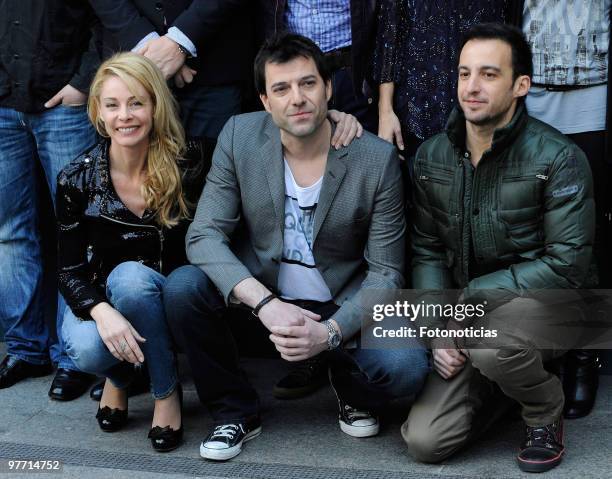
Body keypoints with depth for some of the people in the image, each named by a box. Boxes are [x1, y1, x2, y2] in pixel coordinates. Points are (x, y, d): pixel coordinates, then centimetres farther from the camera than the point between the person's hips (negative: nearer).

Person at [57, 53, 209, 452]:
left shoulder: (189, 163, -14)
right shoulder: (77, 180, -12)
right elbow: (70, 271, -12)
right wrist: (102, 312, -30)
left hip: (168, 298, 0)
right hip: (102, 297, 1)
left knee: (131, 276, -35)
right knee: (89, 350, -33)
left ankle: (167, 392, -13)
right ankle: (119, 377, 6)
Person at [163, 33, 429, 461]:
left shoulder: (377, 159, -14)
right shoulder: (239, 136, -9)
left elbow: (385, 274, -10)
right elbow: (204, 236, -12)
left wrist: (329, 333, -27)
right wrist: (266, 304, -28)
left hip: (342, 313, -2)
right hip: (259, 303, 2)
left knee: (406, 367, -29)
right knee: (182, 287, -25)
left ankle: (352, 390, 11)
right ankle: (235, 411, -1)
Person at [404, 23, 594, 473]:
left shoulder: (558, 158, -16)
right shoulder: (431, 156, 0)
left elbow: (567, 265, -19)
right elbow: (427, 251, 5)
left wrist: (468, 297, -19)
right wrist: (440, 324, -10)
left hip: (542, 305, -4)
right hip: (468, 317, 5)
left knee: (490, 338, -39)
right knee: (425, 441, -9)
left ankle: (547, 414, -4)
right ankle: (513, 375, 20)